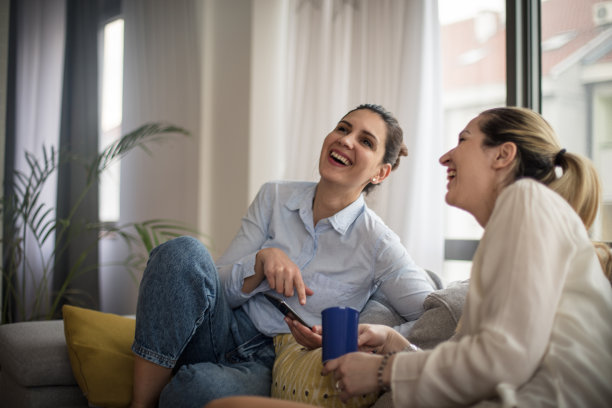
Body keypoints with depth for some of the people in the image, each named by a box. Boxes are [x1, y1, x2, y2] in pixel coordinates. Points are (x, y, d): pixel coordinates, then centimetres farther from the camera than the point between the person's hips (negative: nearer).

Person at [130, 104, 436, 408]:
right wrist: (263, 259, -18)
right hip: (227, 333, 4)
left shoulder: (376, 244, -7)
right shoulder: (274, 197, 3)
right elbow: (220, 287, 2)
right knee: (184, 251, -26)